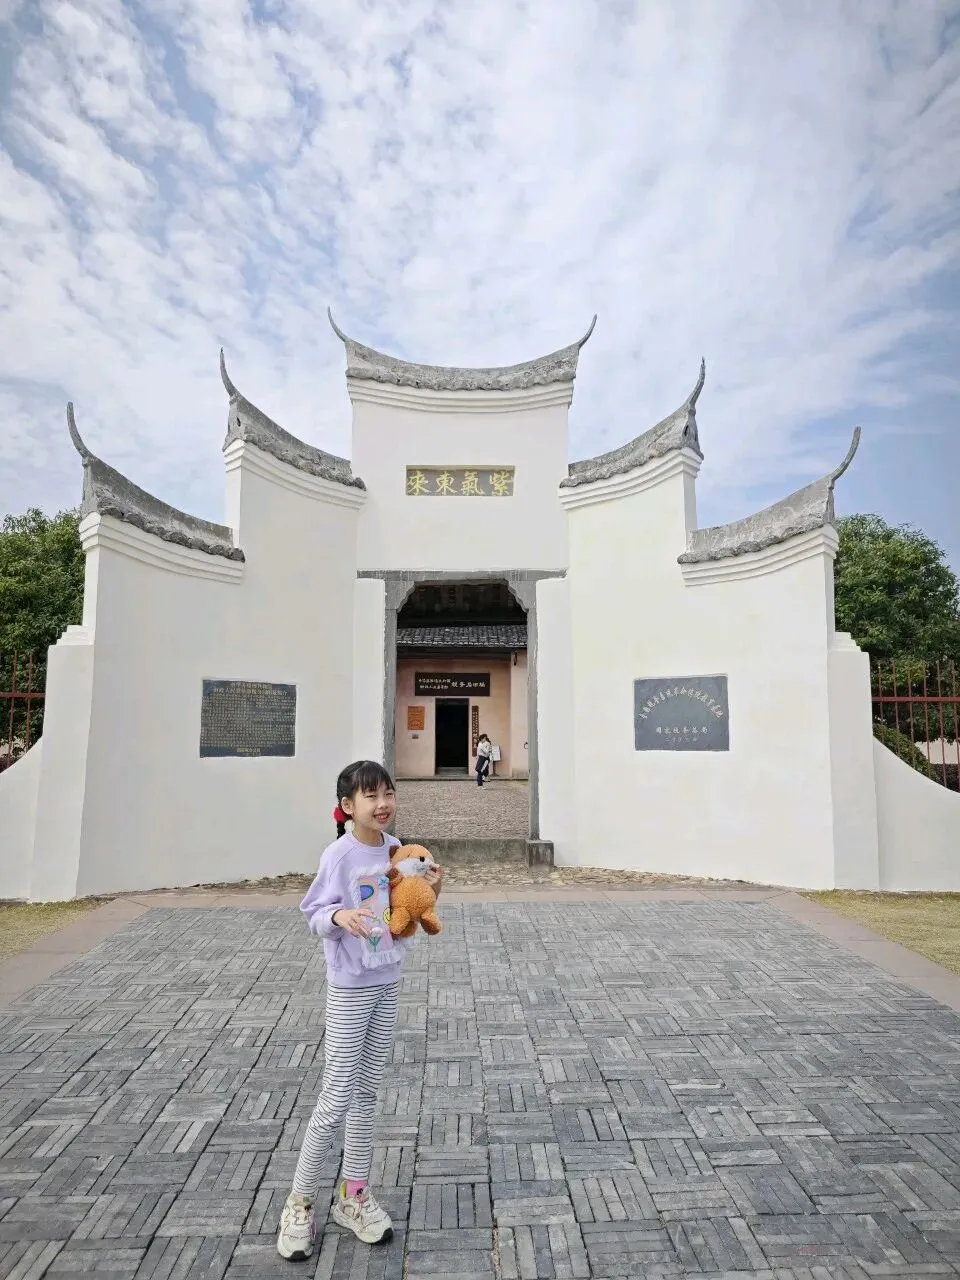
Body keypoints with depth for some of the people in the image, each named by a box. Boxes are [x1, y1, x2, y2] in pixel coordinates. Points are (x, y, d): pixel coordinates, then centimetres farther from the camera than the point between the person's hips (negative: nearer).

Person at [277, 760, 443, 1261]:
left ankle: (353, 1195, 33)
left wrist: (430, 891, -9)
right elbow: (314, 913, -13)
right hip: (350, 990, -6)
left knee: (367, 1092, 16)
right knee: (337, 1098, 1)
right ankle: (300, 1202, 22)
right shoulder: (339, 855, -18)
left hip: (387, 984, 6)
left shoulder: (395, 848, -1)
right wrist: (339, 916, -34)